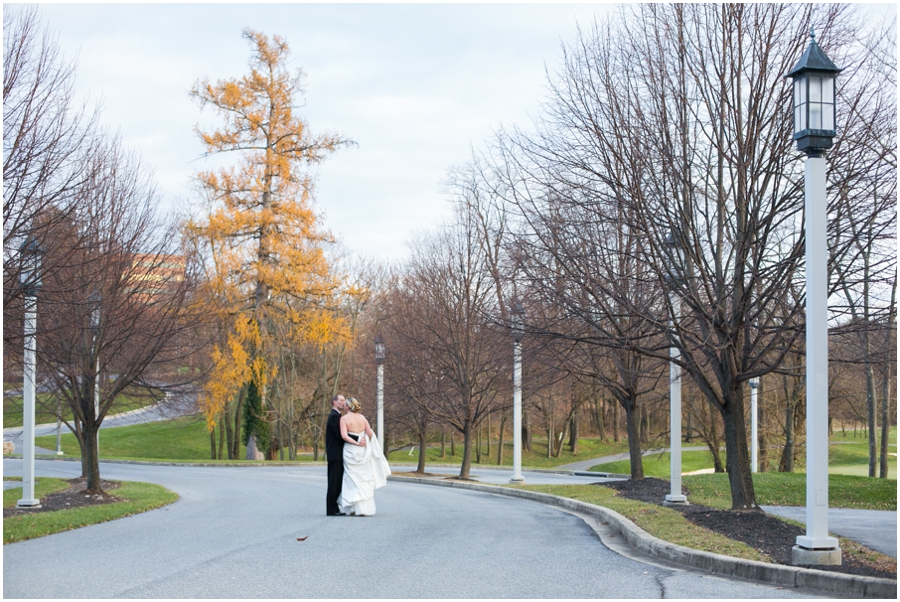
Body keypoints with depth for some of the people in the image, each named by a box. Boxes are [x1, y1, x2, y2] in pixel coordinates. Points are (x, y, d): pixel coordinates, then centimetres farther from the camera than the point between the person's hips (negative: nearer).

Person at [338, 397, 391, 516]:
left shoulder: (344, 418, -7)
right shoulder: (362, 418, 4)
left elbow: (344, 436, -19)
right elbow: (370, 434, 1)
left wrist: (356, 443, -11)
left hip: (350, 450, -3)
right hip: (363, 452, 3)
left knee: (353, 479, 3)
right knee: (364, 479, 9)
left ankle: (355, 509, 1)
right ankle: (366, 508, 9)